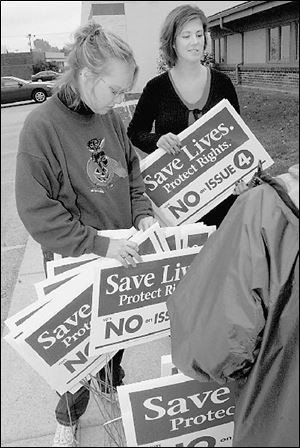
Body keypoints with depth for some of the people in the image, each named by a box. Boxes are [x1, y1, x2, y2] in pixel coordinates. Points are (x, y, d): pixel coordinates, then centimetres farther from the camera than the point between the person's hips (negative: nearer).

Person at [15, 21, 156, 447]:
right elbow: (36, 209, -21)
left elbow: (131, 171, 13)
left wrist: (141, 212, -4)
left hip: (121, 255, 5)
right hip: (75, 264, -5)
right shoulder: (42, 126, -20)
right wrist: (97, 244, -25)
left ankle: (114, 385, 52)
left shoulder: (110, 118, -2)